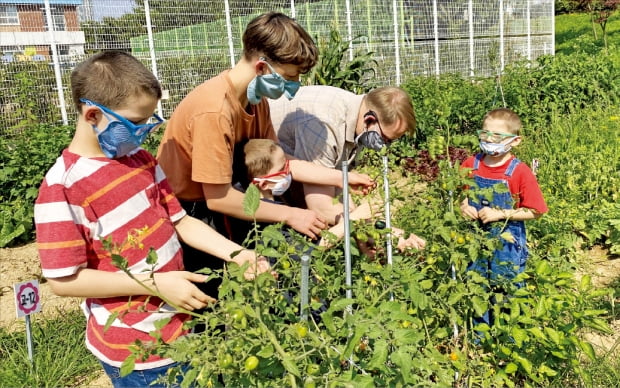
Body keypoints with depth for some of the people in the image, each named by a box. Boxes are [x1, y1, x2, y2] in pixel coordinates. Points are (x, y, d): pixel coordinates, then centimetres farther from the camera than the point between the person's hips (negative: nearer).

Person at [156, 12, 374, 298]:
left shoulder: (256, 98, -3)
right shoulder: (215, 110, -30)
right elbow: (218, 198, -28)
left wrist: (341, 178, -3)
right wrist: (289, 215, -22)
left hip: (215, 202, 8)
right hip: (185, 210, -8)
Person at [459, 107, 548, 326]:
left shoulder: (519, 172, -16)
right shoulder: (471, 165, -5)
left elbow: (535, 212, -12)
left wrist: (501, 214, -20)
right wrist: (463, 206, -12)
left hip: (507, 244, -3)